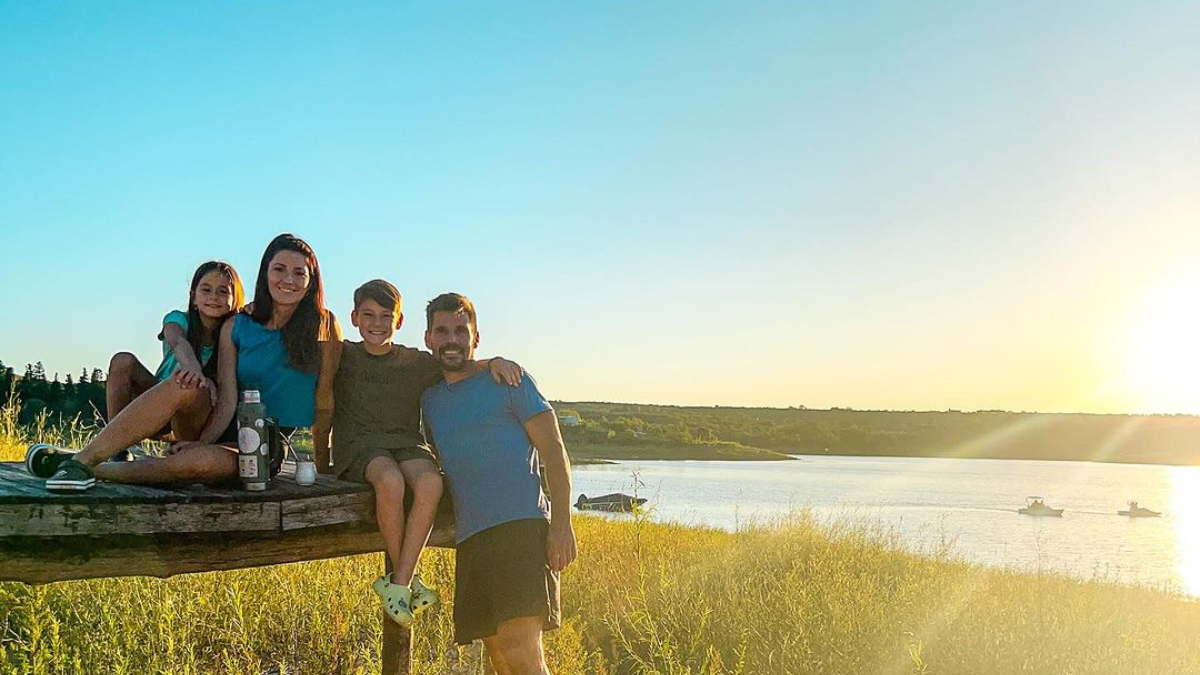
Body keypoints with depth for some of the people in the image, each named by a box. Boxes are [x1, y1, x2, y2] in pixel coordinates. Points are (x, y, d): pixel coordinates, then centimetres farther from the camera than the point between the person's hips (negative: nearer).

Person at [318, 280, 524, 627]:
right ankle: (409, 579, -19)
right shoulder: (343, 356, 9)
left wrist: (494, 361, -18)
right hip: (358, 444, -2)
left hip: (407, 443, 2)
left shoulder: (416, 362, 10)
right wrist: (322, 461, 12)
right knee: (390, 481, -36)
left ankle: (398, 582, -27)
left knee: (430, 483, -33)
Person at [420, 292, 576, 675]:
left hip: (521, 527, -6)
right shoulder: (429, 399, 19)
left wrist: (562, 524, -12)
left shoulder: (506, 378, 3)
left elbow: (553, 450, -2)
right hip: (470, 537, 6)